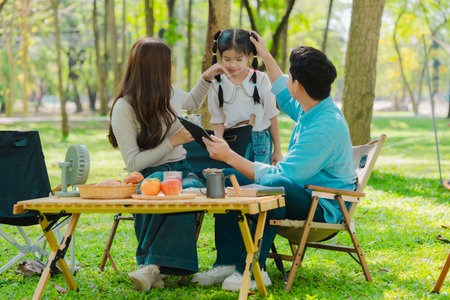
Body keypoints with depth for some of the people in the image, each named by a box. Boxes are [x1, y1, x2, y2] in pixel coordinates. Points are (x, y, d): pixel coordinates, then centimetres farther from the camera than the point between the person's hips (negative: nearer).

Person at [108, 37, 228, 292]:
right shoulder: (123, 109, -10)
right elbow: (133, 163, -14)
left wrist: (207, 78, 23)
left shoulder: (169, 92, 9)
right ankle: (154, 266, -37)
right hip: (148, 176, -5)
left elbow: (193, 103, 36)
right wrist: (173, 141, -13)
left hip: (181, 168, 5)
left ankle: (151, 265, -37)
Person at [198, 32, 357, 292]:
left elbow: (281, 175, -29)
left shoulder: (326, 127, -27)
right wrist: (266, 56, 33)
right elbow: (284, 95, 31)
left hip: (324, 208, -10)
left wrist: (230, 157, -24)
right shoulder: (311, 110, 4)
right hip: (304, 195, 10)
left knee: (273, 184, -39)